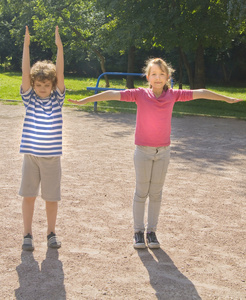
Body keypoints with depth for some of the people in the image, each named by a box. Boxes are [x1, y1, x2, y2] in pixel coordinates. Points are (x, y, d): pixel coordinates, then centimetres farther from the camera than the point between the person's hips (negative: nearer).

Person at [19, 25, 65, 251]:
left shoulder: (57, 99, 0)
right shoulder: (29, 99, 0)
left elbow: (60, 73, -9)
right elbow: (25, 73, -9)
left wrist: (59, 46, -16)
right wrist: (26, 45, -16)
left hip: (52, 156, 0)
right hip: (31, 154, 0)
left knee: (51, 197, 8)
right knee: (29, 196, 5)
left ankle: (51, 233, 24)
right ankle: (28, 235, 17)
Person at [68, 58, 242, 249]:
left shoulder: (172, 95, -2)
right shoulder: (140, 94, -8)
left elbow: (200, 93, 6)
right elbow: (113, 94, -14)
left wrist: (226, 99, 14)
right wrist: (85, 100, -21)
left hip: (163, 151, 2)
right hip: (143, 150, -2)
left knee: (156, 192, 10)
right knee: (141, 192, 6)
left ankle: (152, 231, 22)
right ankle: (138, 231, 18)